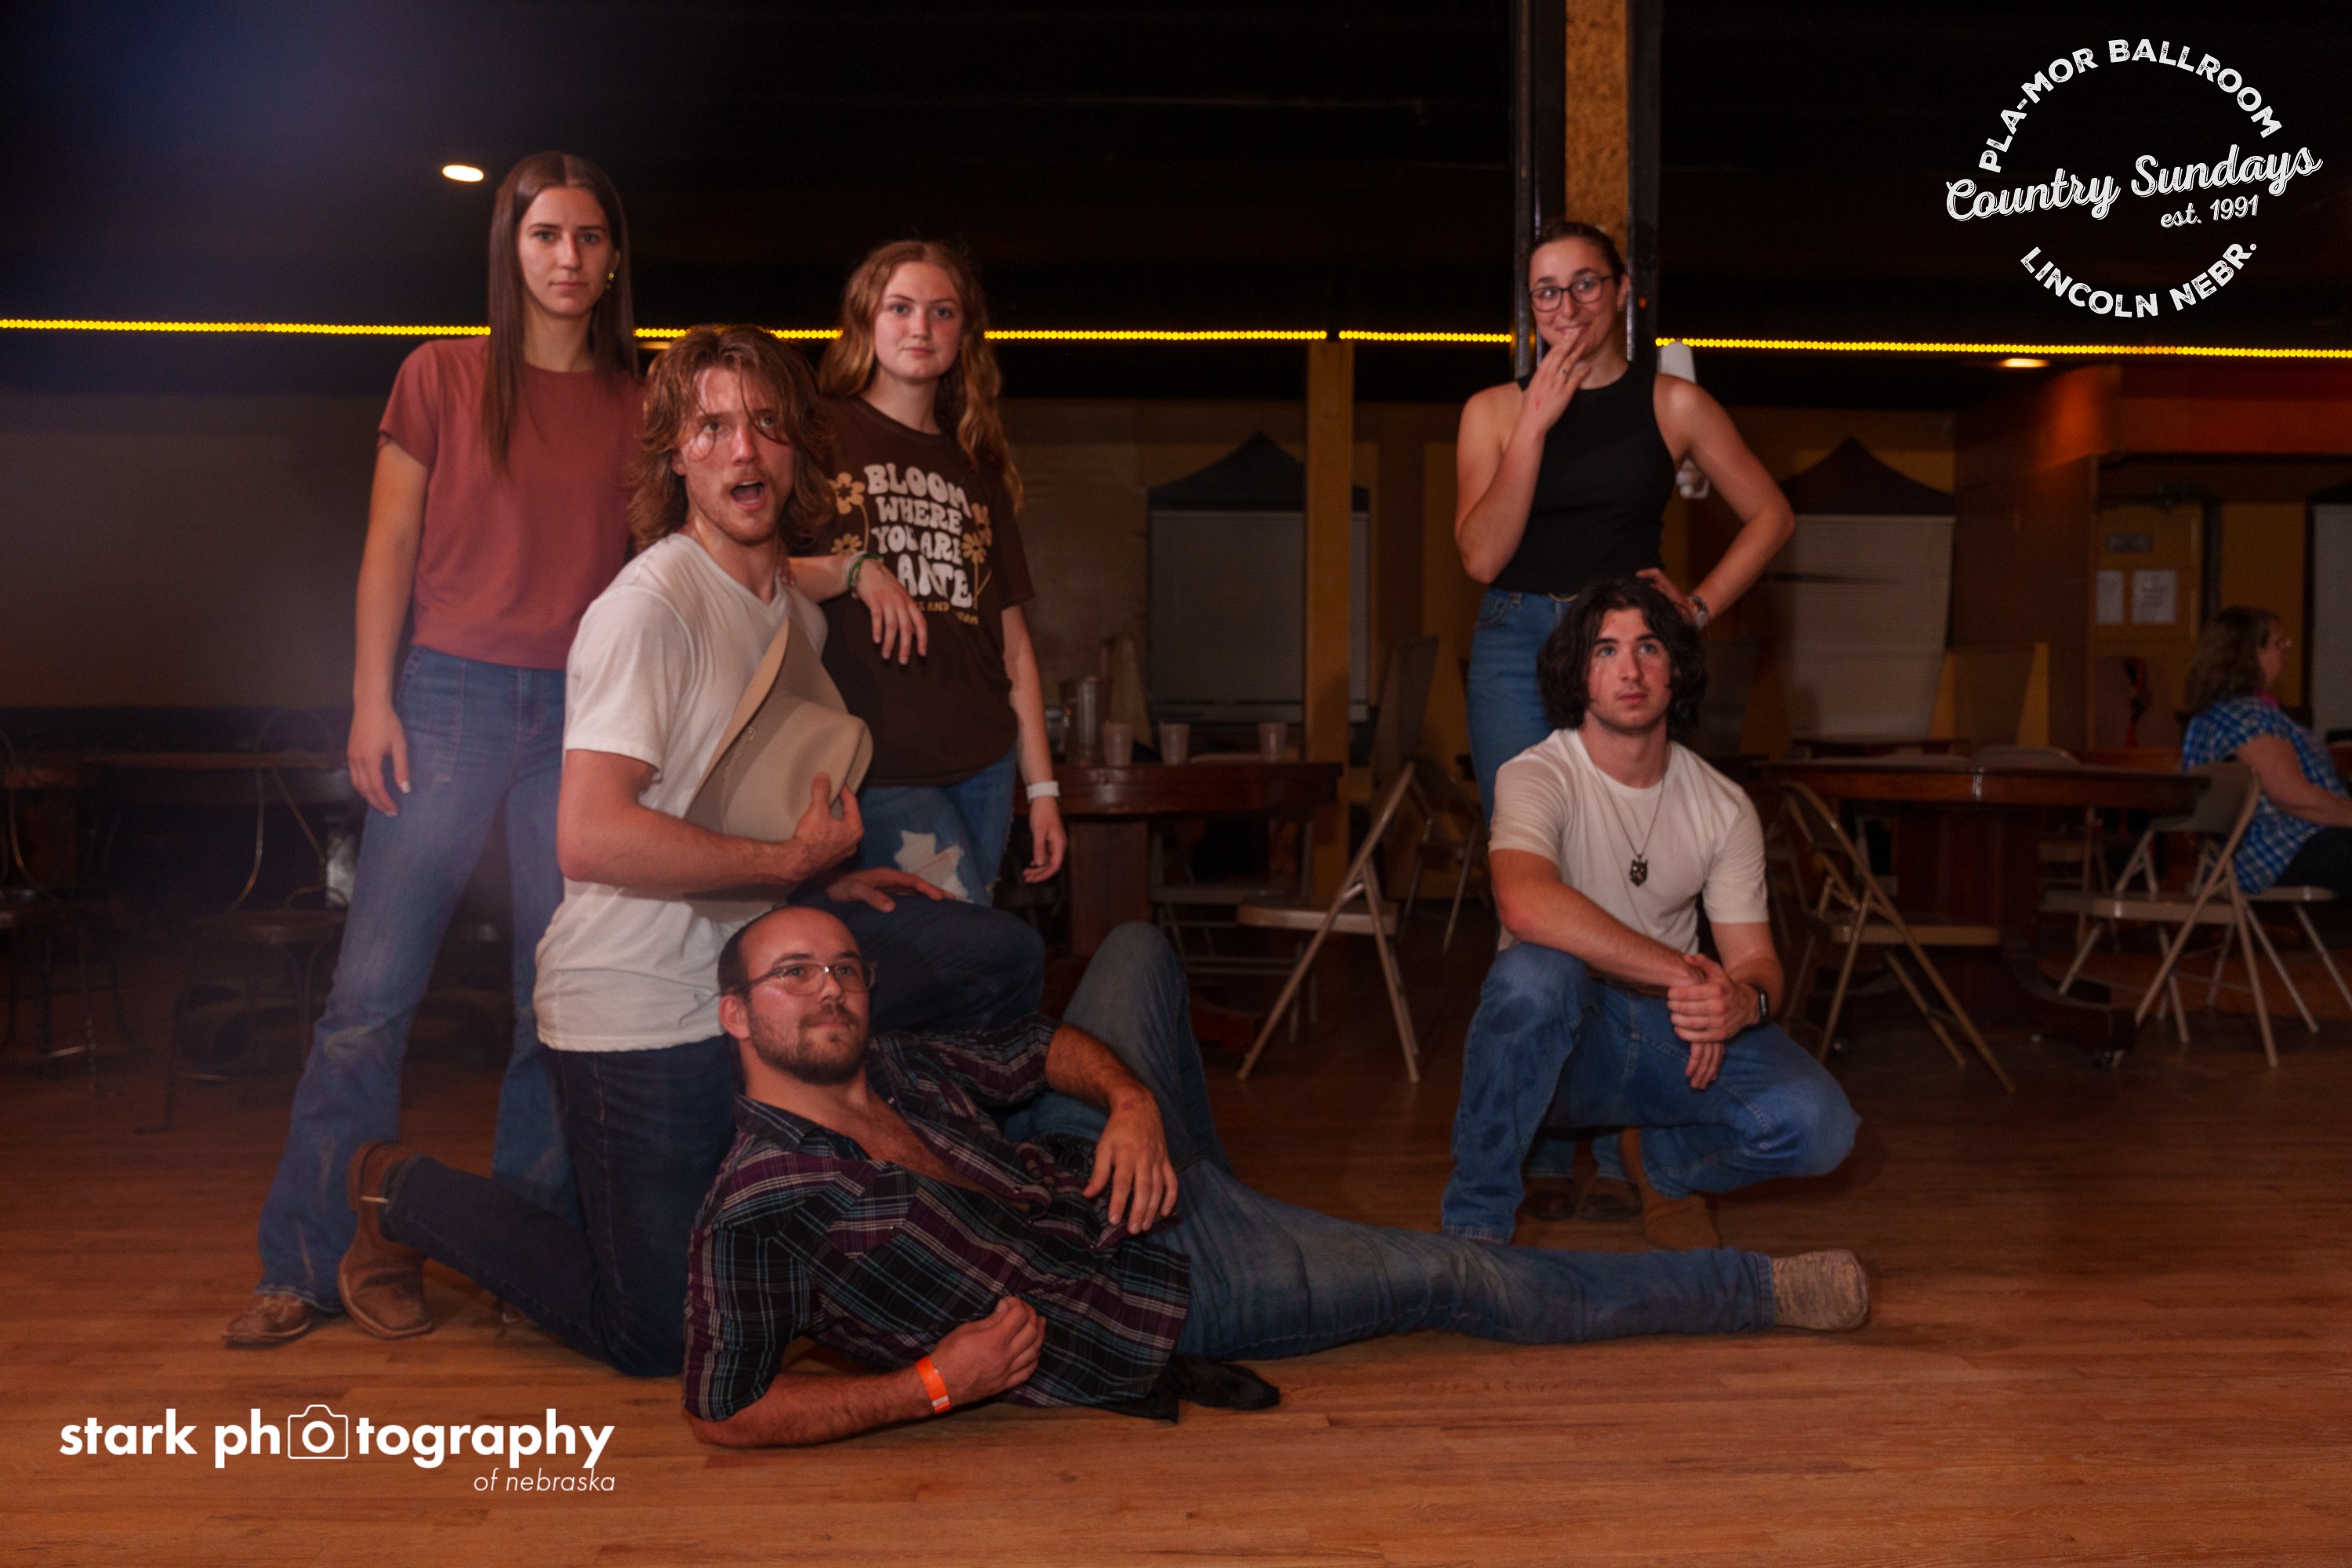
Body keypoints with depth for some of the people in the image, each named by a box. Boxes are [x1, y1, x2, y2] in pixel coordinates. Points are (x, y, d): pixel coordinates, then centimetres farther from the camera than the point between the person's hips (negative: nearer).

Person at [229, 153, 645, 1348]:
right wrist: (371, 701, -4)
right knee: (373, 987, -4)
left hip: (581, 710, 2)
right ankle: (305, 1264, 5)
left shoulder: (636, 404, 9)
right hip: (450, 695, -2)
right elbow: (390, 546, 3)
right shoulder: (443, 376, 4)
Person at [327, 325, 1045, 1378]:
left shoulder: (796, 609, 11)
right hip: (640, 1004, -7)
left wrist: (833, 887, 8)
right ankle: (405, 1195, 23)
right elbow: (591, 837, -28)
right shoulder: (650, 605, -18)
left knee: (1003, 956, -4)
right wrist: (793, 863, -20)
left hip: (751, 963, 8)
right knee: (650, 1338, 2)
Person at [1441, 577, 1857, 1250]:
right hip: (1562, 1040, -4)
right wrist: (1682, 973, -33)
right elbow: (1527, 904, -35)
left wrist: (1745, 1000, -25)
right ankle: (1475, 1221, -20)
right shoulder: (1537, 777, -14)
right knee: (1533, 969, -39)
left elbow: (1754, 958, 2)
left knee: (1817, 1125, -22)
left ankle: (1648, 1162, 12)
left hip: (1673, 1032, 4)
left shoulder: (1725, 807, 1)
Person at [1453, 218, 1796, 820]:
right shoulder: (1493, 410, 6)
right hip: (1514, 642, 1)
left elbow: (1772, 516, 13)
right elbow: (1481, 559, -5)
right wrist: (1534, 426, -10)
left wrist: (1700, 605, 1)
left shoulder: (1673, 404, 6)